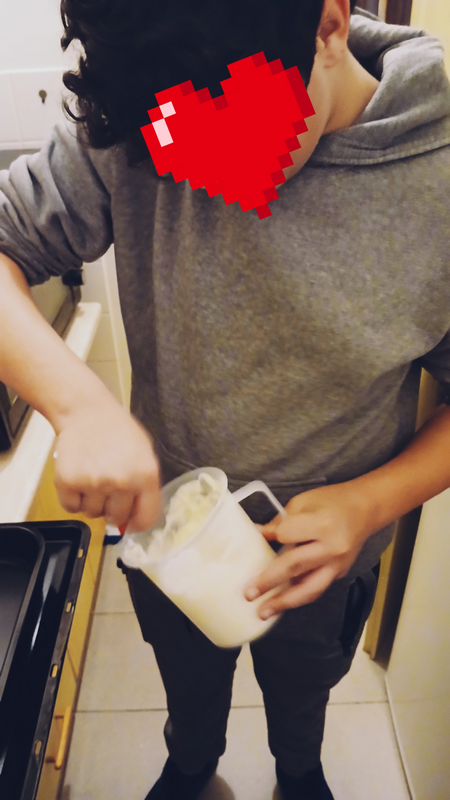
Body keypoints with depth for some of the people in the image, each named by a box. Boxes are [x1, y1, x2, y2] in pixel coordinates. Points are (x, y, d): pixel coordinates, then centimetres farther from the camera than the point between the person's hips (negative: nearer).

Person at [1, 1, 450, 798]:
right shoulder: (132, 133, -21)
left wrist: (373, 501, -28)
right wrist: (80, 401, -38)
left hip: (320, 552, 0)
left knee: (301, 692, 34)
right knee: (189, 688, 33)